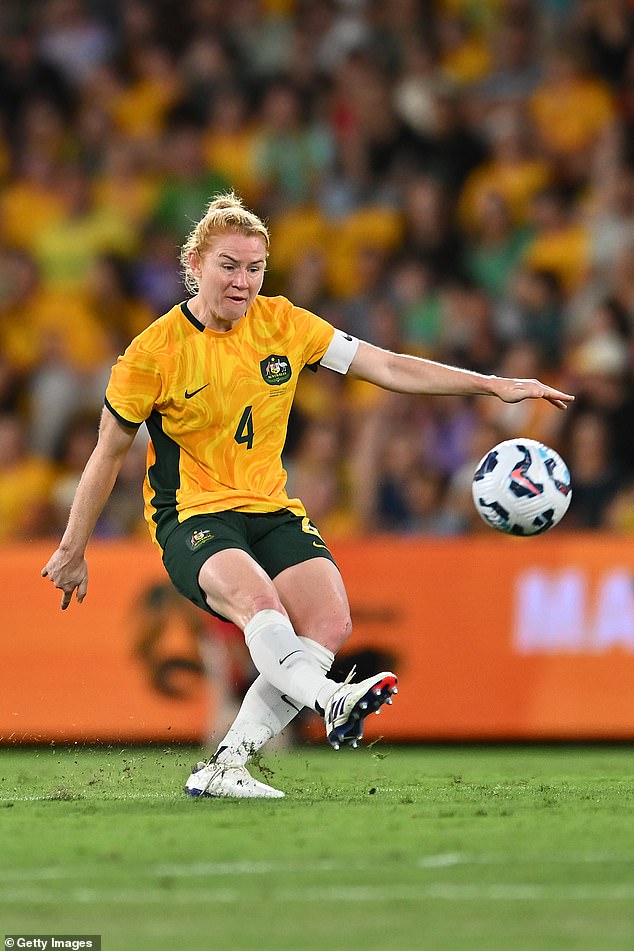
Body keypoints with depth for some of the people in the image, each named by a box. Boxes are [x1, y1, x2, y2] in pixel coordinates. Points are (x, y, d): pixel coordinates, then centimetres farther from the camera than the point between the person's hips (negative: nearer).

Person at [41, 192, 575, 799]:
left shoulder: (282, 324, 2)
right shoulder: (154, 352, -7)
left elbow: (388, 368, 5)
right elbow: (108, 453, 3)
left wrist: (494, 385, -1)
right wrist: (73, 550, 9)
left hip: (271, 510, 4)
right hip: (192, 517, -4)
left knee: (329, 623, -22)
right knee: (257, 599, -36)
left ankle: (223, 768, -17)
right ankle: (332, 703, -61)